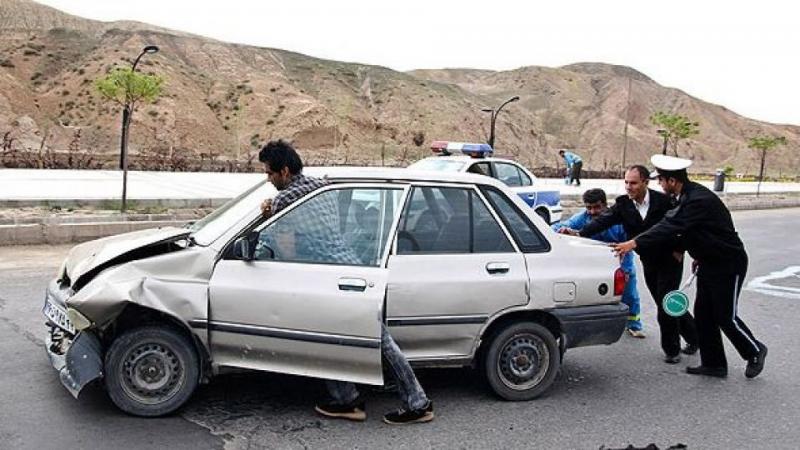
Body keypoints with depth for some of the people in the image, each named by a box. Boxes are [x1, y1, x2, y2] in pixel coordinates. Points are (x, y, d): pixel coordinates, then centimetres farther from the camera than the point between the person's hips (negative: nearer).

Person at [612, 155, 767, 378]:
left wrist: (635, 243, -39)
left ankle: (755, 351, 25)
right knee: (703, 313, 9)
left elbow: (670, 227, -35)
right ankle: (713, 363, 17)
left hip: (728, 264, -9)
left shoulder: (699, 200, -27)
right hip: (709, 263, 9)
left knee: (726, 317, 0)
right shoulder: (689, 195, 3)